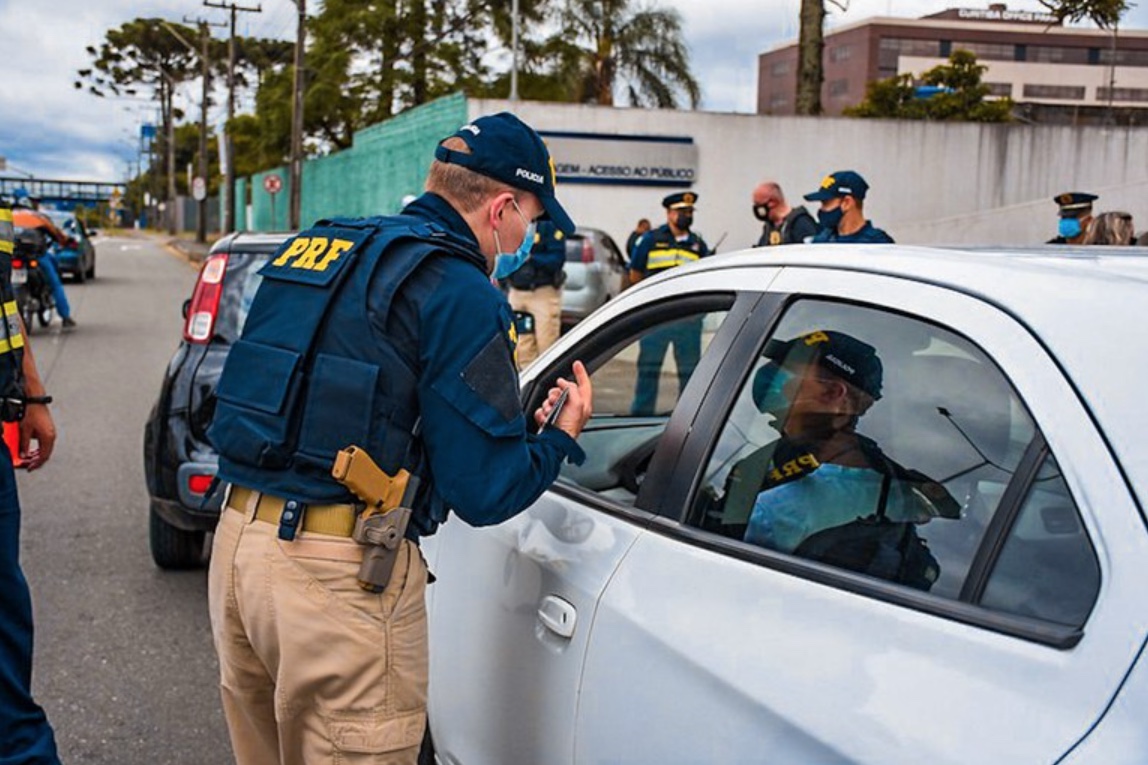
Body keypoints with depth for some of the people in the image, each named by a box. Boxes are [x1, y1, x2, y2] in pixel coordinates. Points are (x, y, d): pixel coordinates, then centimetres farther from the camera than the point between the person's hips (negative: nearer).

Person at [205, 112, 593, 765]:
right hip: (343, 572, -8)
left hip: (238, 540, 8)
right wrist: (560, 436, 7)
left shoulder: (313, 248, 13)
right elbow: (483, 493, -12)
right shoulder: (460, 293, -10)